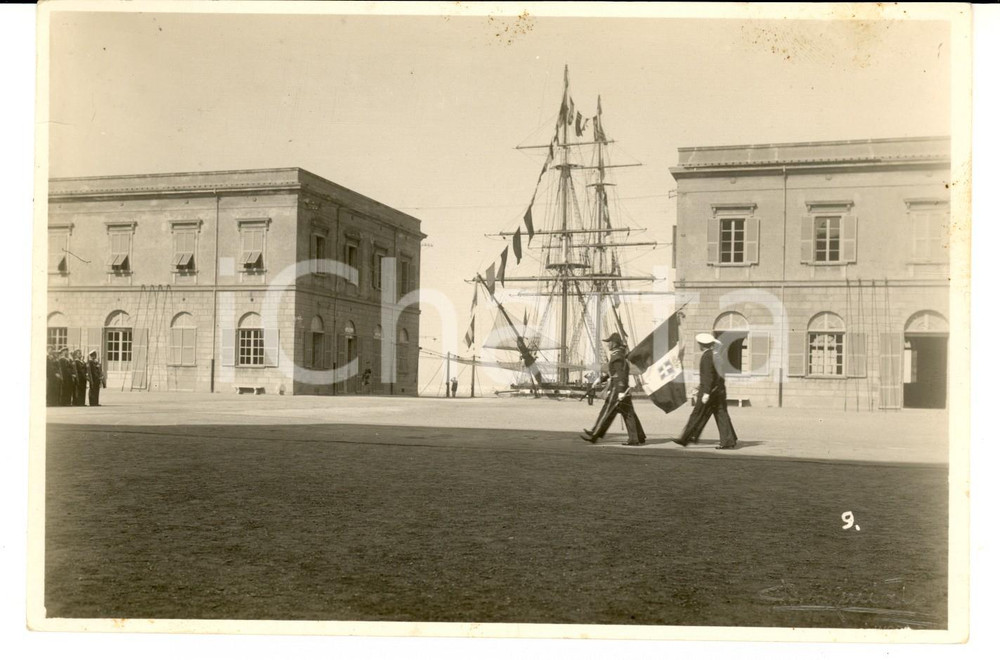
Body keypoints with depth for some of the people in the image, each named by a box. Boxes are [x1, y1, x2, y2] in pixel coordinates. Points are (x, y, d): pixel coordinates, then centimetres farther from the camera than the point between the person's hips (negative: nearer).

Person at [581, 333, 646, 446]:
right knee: (628, 414, 7)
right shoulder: (620, 355, 18)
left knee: (607, 413, -3)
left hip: (617, 390, -10)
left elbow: (621, 374, -22)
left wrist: (621, 391, -27)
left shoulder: (617, 356, -14)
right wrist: (601, 379, 28)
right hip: (622, 389, 10)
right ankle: (638, 438, 5)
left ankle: (593, 435, 4)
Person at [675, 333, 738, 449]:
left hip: (710, 389, -9)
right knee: (721, 415, 6)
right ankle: (728, 442, 4)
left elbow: (709, 376, -21)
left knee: (698, 415, -1)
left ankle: (685, 439, 6)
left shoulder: (707, 356, -14)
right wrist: (699, 389, 28)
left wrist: (706, 393, -22)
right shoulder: (715, 354, 15)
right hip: (719, 389, 9)